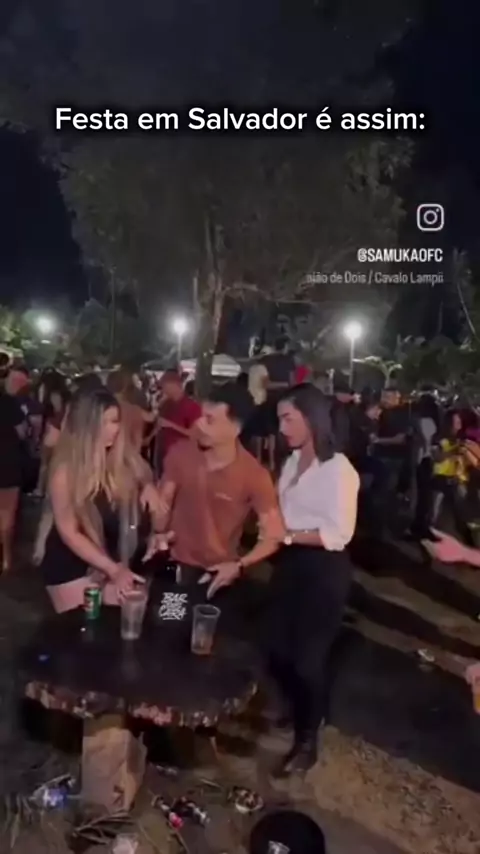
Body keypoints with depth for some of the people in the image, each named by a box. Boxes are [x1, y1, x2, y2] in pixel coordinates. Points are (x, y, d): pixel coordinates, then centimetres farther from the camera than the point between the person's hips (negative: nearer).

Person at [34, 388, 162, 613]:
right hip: (69, 564, -4)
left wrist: (148, 487, -17)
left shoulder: (121, 458, -12)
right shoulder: (65, 470, -23)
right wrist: (113, 569, -24)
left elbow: (144, 478, 8)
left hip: (109, 555, 4)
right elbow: (69, 532, -19)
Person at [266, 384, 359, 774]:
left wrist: (286, 535, -19)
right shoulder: (293, 461, 5)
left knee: (308, 658, 8)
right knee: (278, 648, 18)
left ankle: (307, 740, 33)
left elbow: (338, 534, -23)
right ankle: (296, 711, 47)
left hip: (324, 569, -7)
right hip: (291, 563, 7)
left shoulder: (338, 469, -18)